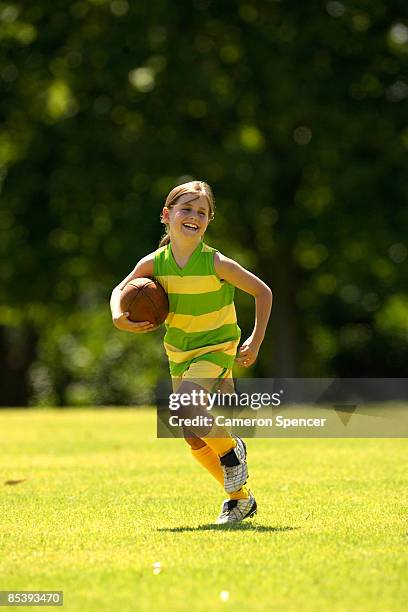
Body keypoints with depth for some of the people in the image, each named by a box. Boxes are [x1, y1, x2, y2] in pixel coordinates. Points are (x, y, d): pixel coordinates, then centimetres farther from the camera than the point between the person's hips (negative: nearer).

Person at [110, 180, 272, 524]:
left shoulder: (217, 264, -18)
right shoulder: (154, 264, -9)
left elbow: (263, 292, -8)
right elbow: (120, 291, 6)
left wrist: (256, 340, -12)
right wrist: (119, 318, -16)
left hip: (216, 350, -5)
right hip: (179, 354, 5)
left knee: (185, 405, -31)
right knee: (195, 439, 9)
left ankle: (232, 449, -4)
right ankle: (240, 497, 28)